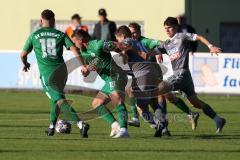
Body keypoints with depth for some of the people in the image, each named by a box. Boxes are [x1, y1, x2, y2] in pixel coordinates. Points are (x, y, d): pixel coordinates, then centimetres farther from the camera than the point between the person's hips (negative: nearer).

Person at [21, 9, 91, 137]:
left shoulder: (34, 35, 7)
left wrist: (25, 64, 36)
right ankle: (52, 127, 33)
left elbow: (23, 54, 14)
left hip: (46, 74, -3)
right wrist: (83, 65, -10)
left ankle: (80, 123, -29)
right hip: (61, 70, 3)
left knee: (61, 101, -12)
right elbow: (74, 49, -6)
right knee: (56, 98, 27)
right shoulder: (60, 35, 8)